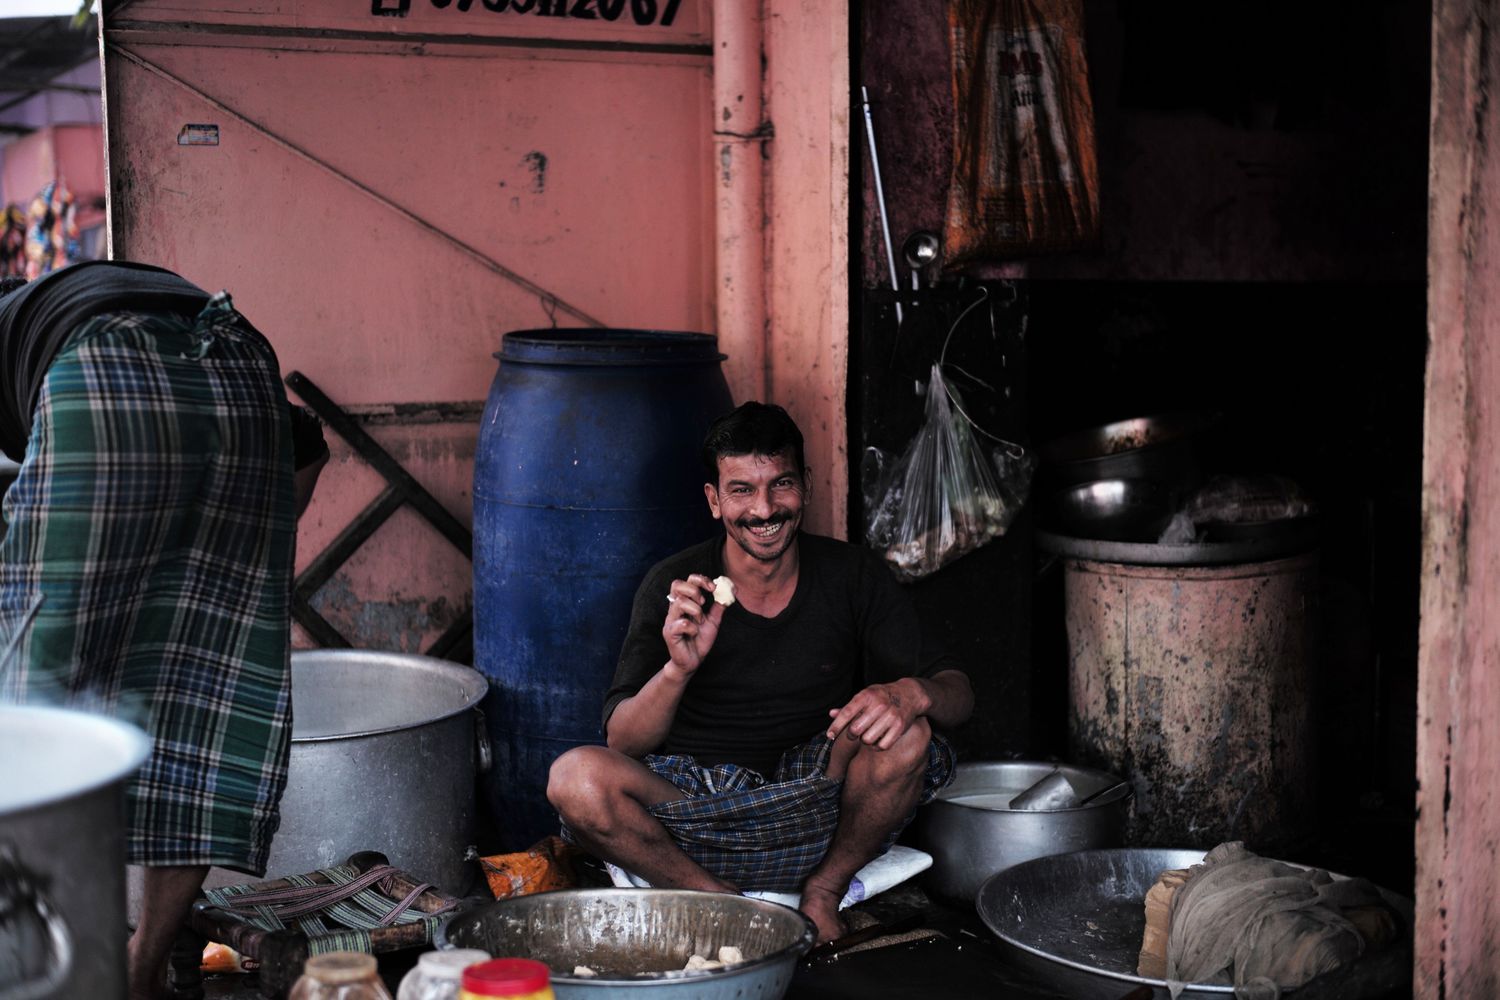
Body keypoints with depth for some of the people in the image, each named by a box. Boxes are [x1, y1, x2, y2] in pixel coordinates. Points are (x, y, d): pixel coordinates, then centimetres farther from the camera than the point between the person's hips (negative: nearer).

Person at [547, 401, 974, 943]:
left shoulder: (853, 576, 1)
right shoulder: (673, 588, -3)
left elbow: (958, 693, -2)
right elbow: (622, 744, -7)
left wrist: (912, 693, -27)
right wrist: (678, 669, -27)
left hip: (816, 817, 1)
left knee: (905, 734, -27)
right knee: (575, 777, -28)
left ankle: (825, 892, -4)